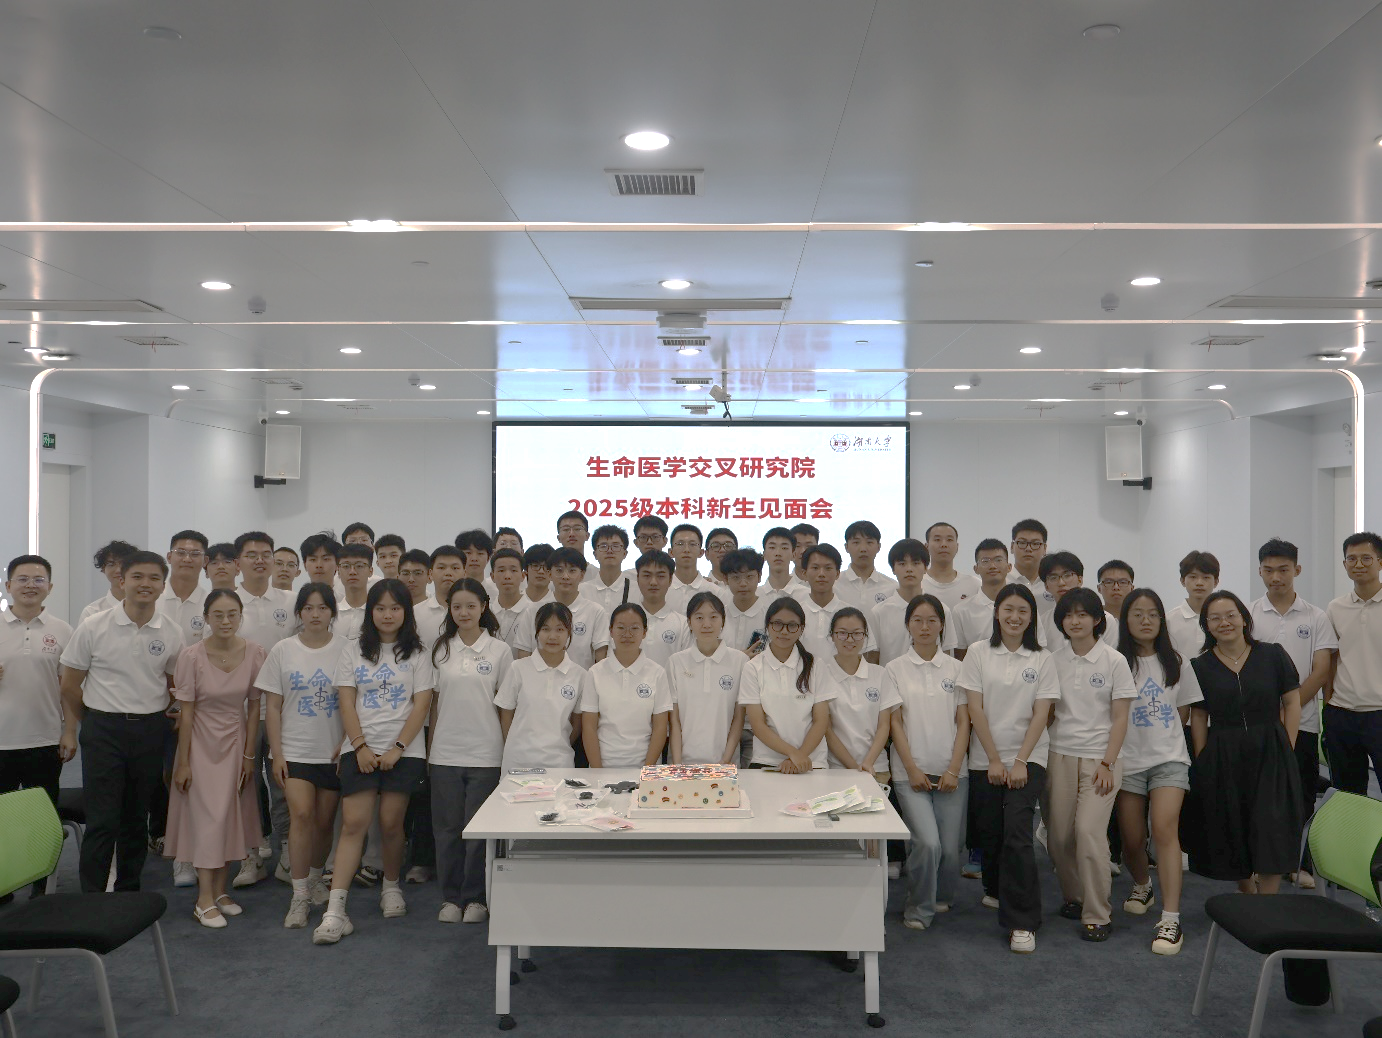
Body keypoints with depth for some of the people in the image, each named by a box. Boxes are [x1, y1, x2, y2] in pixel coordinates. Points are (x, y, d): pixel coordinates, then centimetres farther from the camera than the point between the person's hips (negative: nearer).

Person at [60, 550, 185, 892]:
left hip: (150, 732, 3)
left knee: (137, 819, 12)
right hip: (103, 729, -2)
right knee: (102, 821, -3)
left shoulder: (171, 634, 1)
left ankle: (129, 892, 26)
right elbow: (71, 684, 3)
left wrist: (165, 714, 8)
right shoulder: (93, 627, -5)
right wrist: (71, 730, 5)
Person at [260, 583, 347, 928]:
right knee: (301, 814, -14)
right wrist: (276, 754, -3)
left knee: (324, 821, 9)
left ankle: (315, 877, 34)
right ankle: (299, 896, -6)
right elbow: (273, 708, 3)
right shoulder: (283, 651, 1)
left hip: (335, 752, 1)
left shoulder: (346, 650, -1)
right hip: (295, 750, -1)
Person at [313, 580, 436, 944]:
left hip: (404, 751, 0)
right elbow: (346, 704, 3)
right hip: (360, 749, 1)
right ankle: (335, 910, -11)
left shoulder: (417, 653, 5)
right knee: (353, 822, -9)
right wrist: (360, 746, -8)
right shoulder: (353, 651, 9)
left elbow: (421, 706, -1)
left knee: (391, 823, 1)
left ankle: (391, 887, 26)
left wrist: (397, 749, -10)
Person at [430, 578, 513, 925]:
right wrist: (429, 747, 7)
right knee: (447, 828, 7)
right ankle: (451, 897, 20)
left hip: (485, 753, -2)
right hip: (445, 753, 2)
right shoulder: (441, 649, 7)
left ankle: (476, 898, 15)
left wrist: (510, 751, -1)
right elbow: (434, 702, 11)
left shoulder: (499, 650, 0)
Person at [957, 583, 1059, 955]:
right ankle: (996, 889, 38)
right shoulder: (979, 653, 2)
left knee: (1017, 832, -14)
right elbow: (975, 709, -2)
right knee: (988, 832, 8)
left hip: (1027, 758, -1)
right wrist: (994, 760, -7)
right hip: (985, 759, 1)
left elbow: (1041, 714, -1)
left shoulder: (1042, 659, 3)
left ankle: (1022, 923, -9)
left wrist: (1020, 761, -10)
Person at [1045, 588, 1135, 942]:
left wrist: (1107, 763, -9)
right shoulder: (1054, 660, 6)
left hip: (1099, 757, -3)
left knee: (1089, 831, -14)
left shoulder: (1114, 661, -2)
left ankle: (1097, 916, -2)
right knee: (1058, 834, 3)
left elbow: (1120, 719, -2)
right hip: (1060, 754, 3)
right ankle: (1073, 896, 26)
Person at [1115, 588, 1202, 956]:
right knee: (1132, 838, 6)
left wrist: (1159, 732, 6)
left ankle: (1171, 920, -16)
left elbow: (1184, 712, 15)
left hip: (1169, 758, 0)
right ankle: (1142, 885, 39)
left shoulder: (1176, 663, 7)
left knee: (1165, 829, -17)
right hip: (1128, 760, 0)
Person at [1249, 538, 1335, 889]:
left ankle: (1302, 864, 19)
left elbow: (1322, 670, -2)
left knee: (1302, 799, 6)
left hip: (1302, 723, 0)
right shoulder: (1248, 616, 4)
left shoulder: (1316, 617, 4)